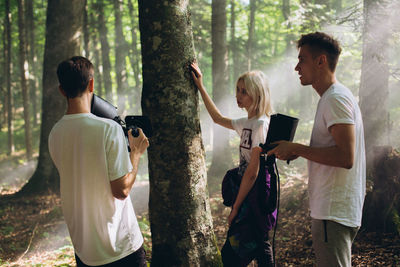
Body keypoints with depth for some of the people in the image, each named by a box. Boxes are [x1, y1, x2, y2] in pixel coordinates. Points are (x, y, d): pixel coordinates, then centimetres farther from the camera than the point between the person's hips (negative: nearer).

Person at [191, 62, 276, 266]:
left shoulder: (261, 125, -15)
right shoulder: (247, 124, 11)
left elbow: (252, 172, -17)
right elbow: (219, 119, 29)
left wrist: (236, 207, -13)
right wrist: (200, 87, 27)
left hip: (255, 198, -9)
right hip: (246, 197, 9)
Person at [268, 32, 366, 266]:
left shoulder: (335, 99, -15)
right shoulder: (333, 97, 18)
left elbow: (345, 157, -24)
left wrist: (296, 149, -17)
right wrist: (296, 153, 12)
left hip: (333, 214, -11)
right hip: (337, 211, 11)